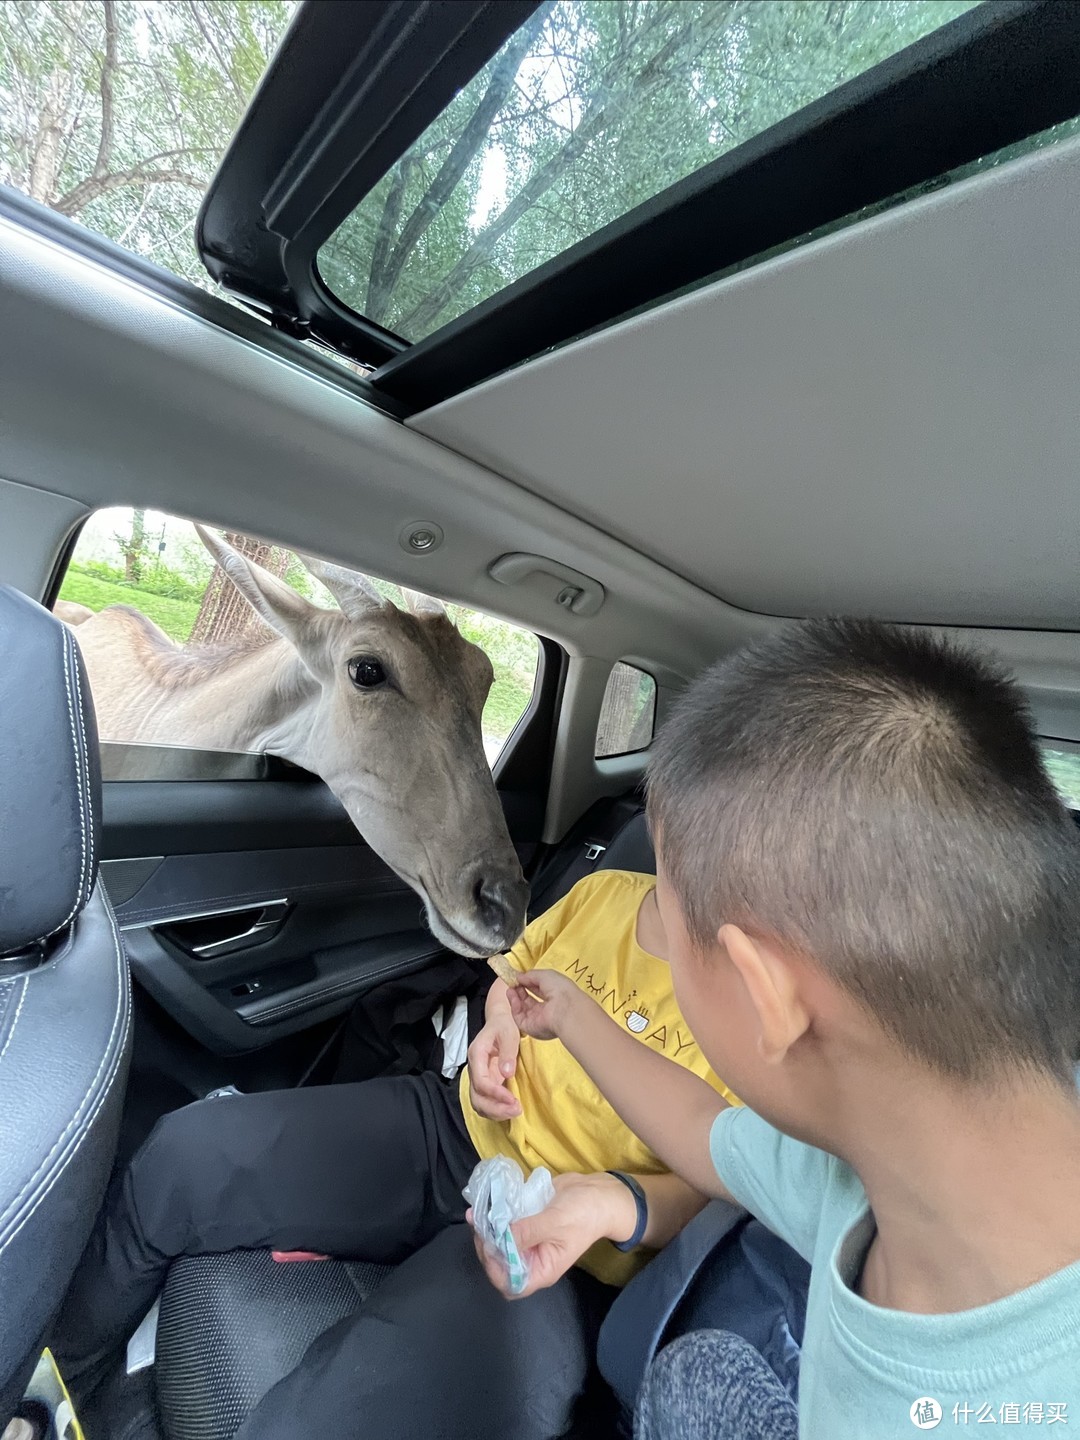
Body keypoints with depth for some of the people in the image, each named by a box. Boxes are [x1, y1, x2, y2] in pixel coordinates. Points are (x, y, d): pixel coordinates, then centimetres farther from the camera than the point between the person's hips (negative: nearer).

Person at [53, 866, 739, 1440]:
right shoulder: (604, 891, -2)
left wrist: (612, 1204, -31)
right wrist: (500, 1025, -5)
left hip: (561, 1256, -3)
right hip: (446, 1128, 5)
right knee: (184, 1157, -7)